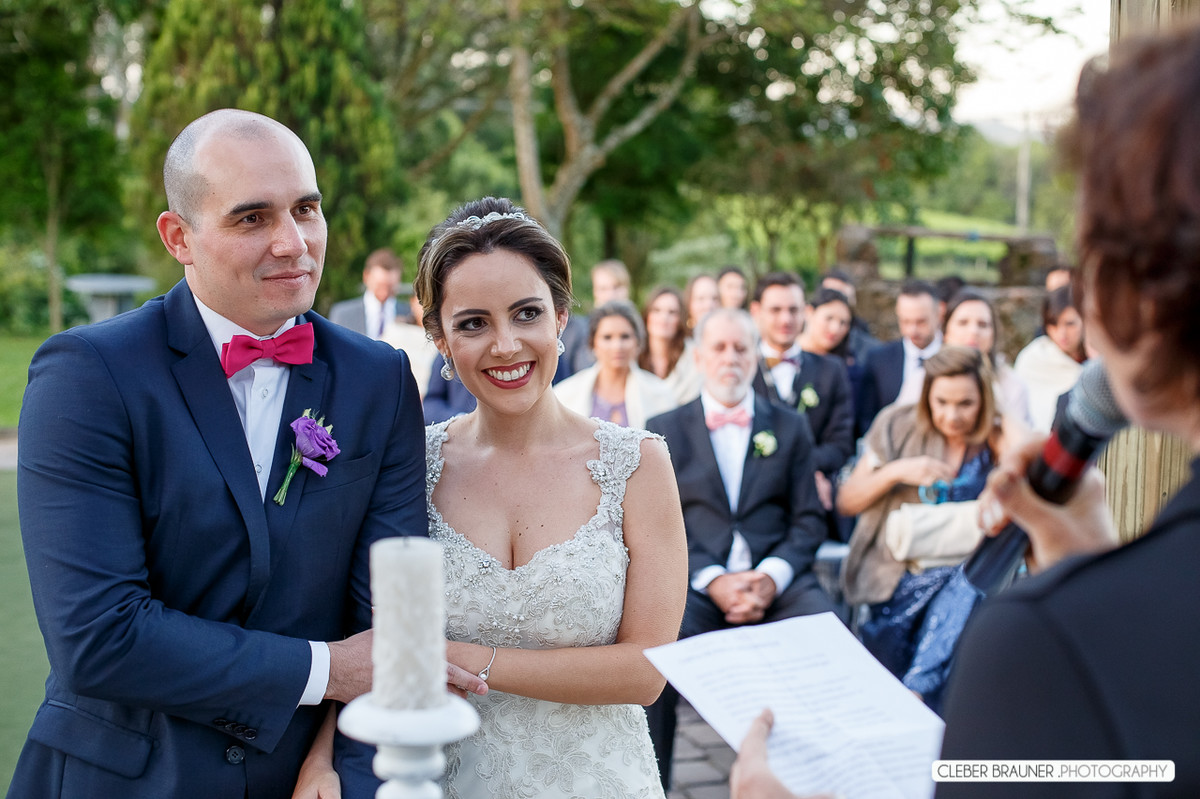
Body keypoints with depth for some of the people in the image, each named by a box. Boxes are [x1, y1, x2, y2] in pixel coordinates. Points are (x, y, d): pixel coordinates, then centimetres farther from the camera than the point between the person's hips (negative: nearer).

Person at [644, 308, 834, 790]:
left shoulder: (790, 428, 18)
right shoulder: (665, 431, 14)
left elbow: (808, 520, 12)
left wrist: (771, 577, -8)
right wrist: (714, 580, -12)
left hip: (777, 582, 1)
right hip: (692, 581, -1)